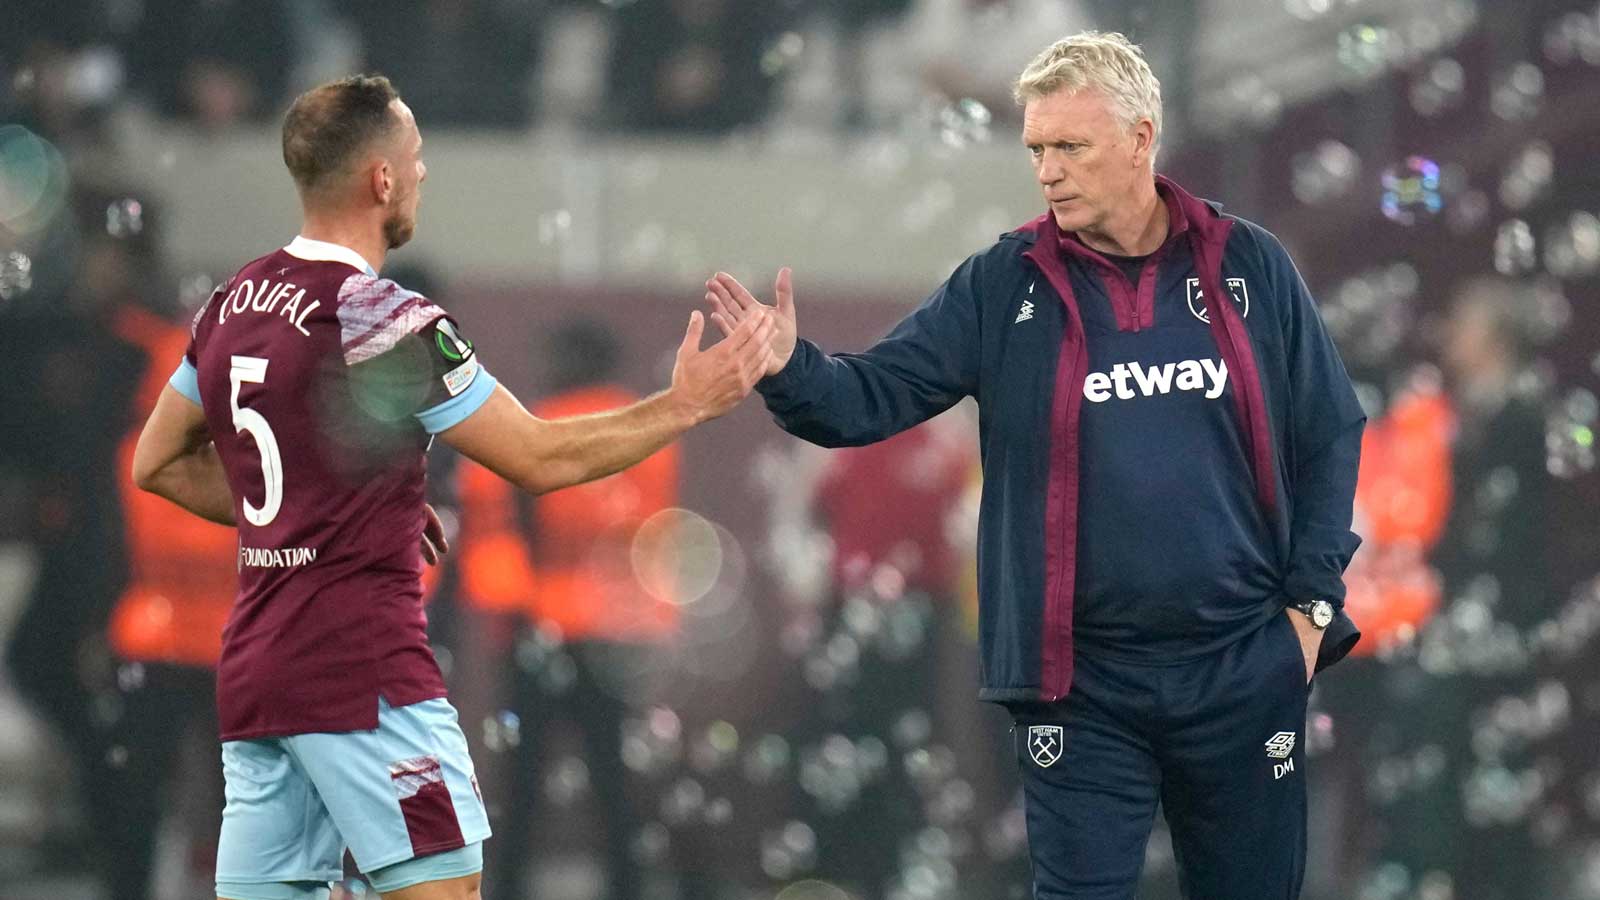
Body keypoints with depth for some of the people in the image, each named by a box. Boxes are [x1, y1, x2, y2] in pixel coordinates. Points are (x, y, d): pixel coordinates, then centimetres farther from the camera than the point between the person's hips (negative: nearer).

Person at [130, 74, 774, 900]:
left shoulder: (232, 306, 10)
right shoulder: (385, 322, -13)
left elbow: (158, 464, 20)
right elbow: (540, 459, -8)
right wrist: (684, 406, 2)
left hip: (254, 670, 8)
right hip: (364, 670, -8)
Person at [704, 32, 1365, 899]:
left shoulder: (1248, 266, 1)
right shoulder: (1003, 285, -1)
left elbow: (1328, 434, 6)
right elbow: (874, 397, -7)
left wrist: (1310, 601, 1)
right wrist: (789, 371, -28)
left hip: (1242, 665, 1)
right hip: (1082, 677, -1)